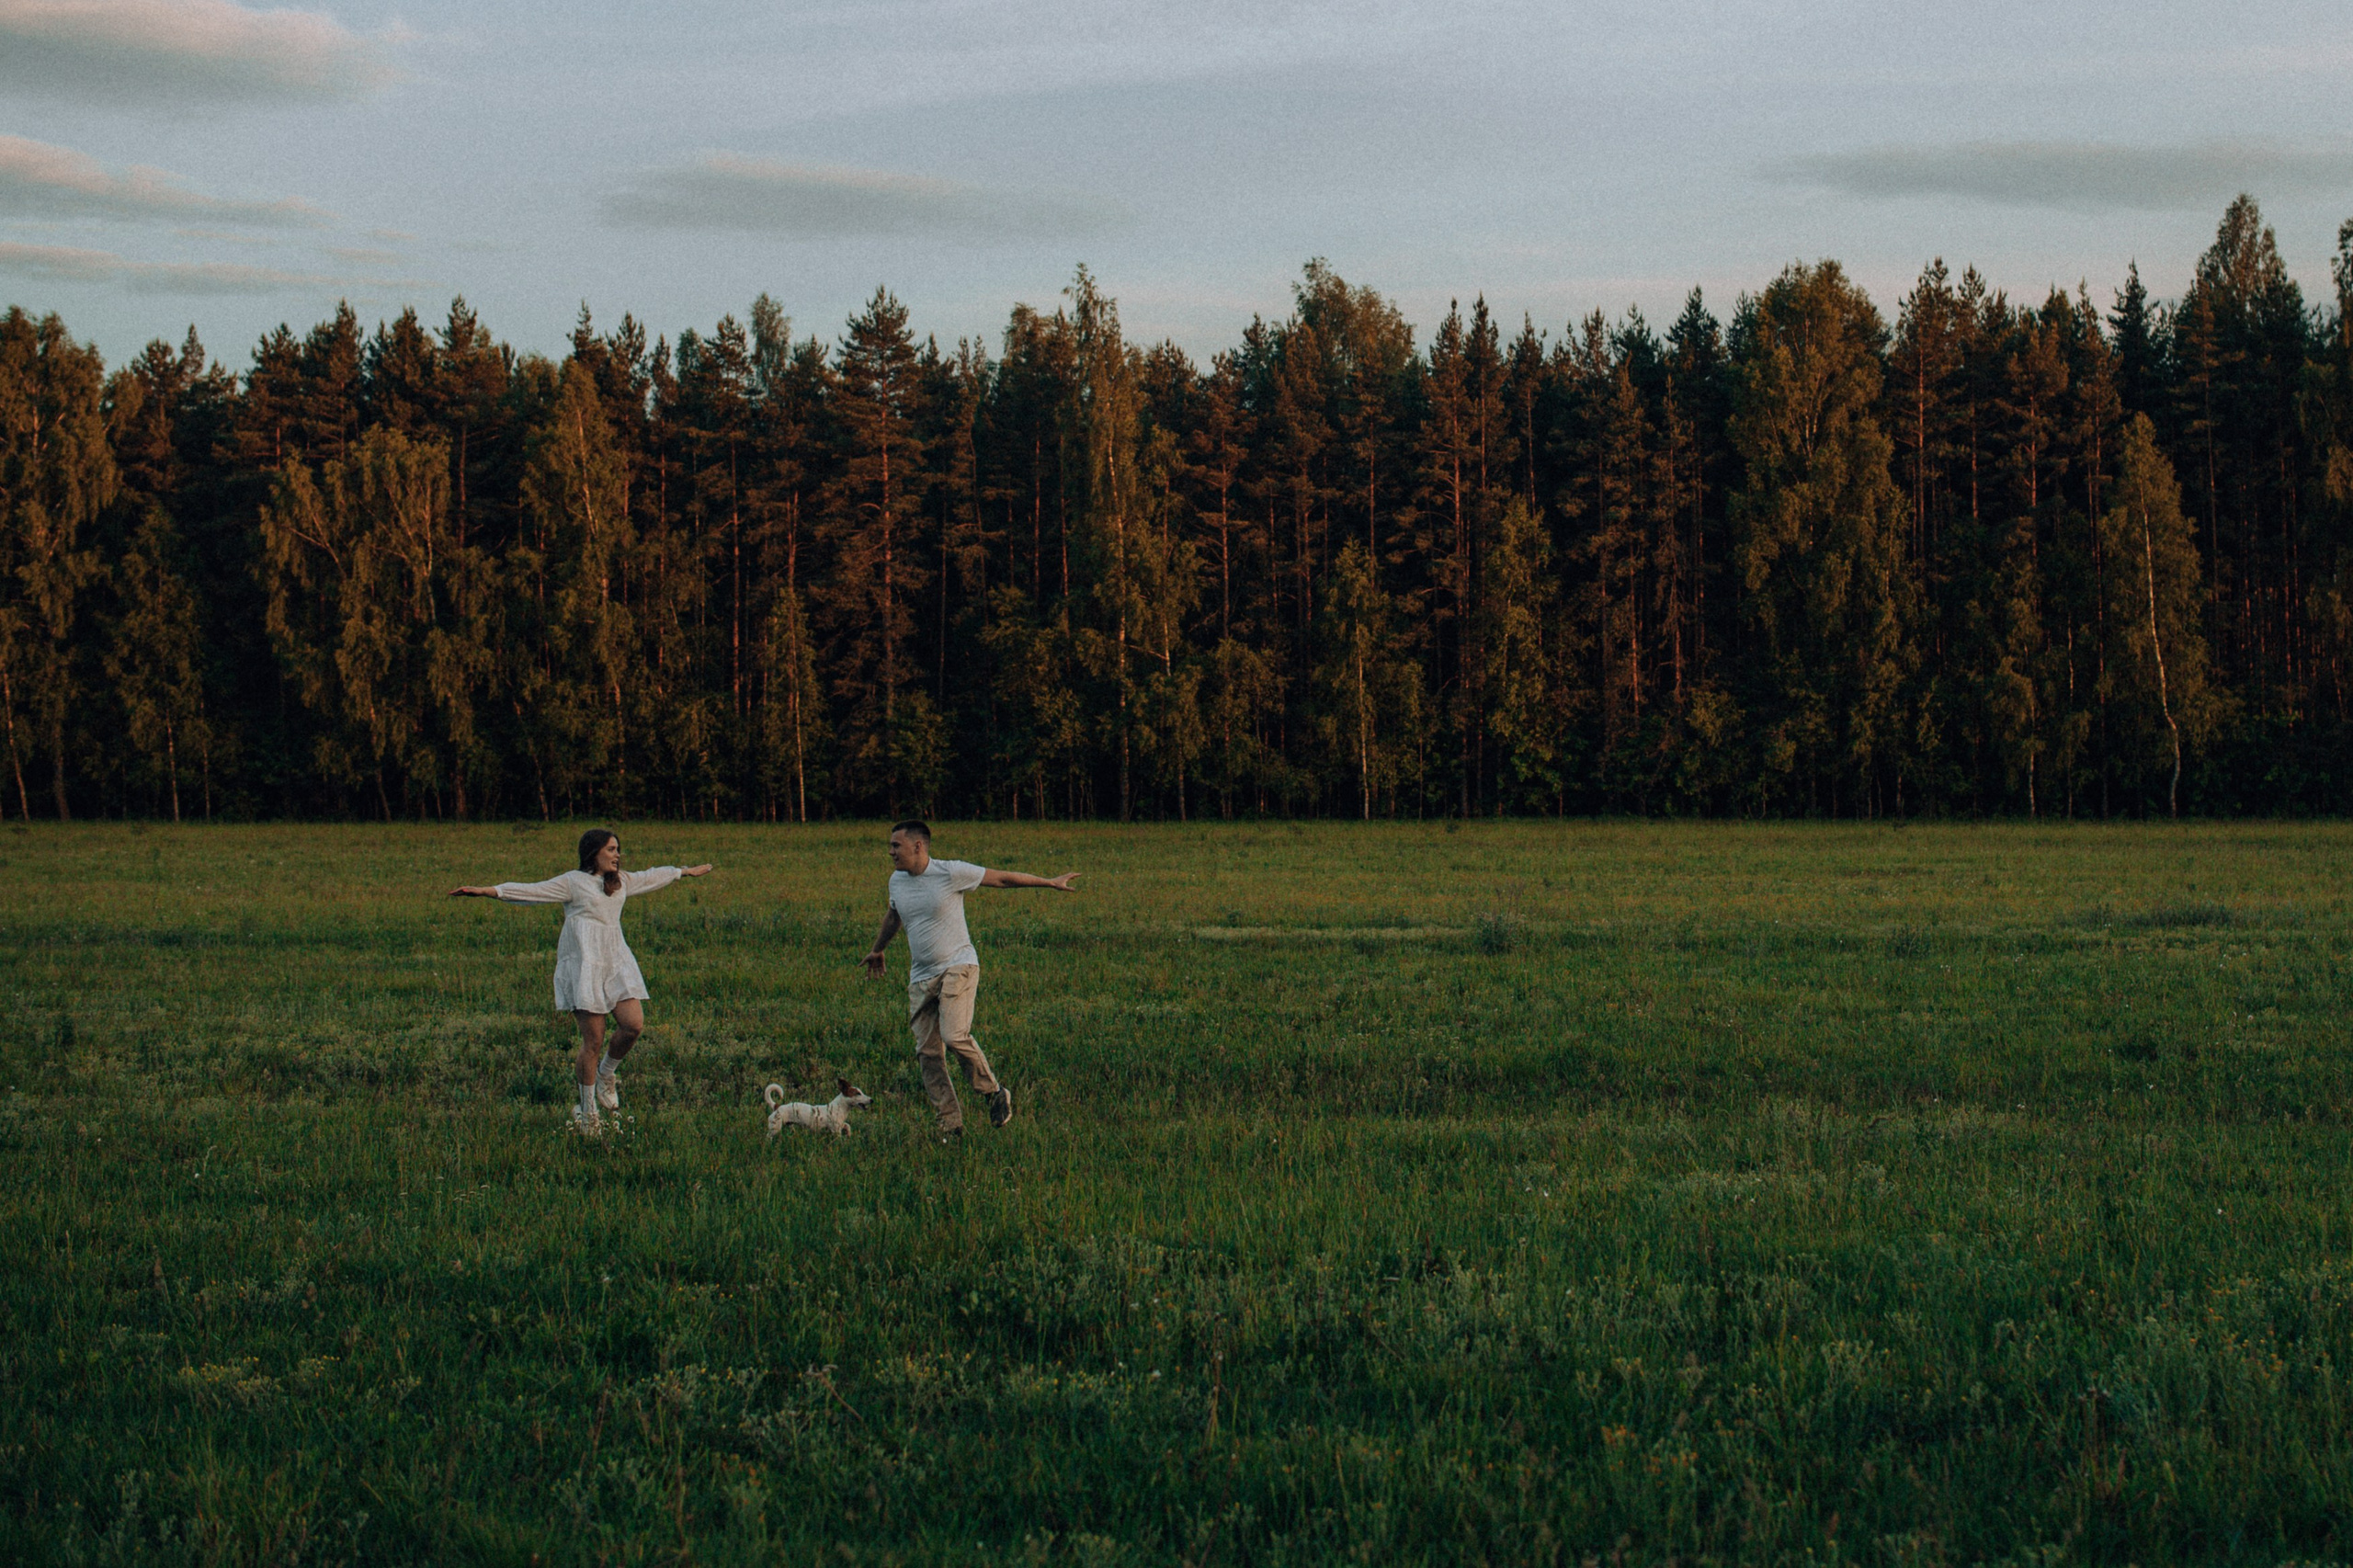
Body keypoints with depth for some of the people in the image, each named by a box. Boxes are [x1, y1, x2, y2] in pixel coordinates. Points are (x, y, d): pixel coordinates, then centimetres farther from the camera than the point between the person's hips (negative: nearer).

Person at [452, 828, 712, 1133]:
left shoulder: (621, 881, 18)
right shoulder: (573, 883, -2)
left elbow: (652, 877, 35)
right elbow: (531, 891, -10)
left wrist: (686, 872, 50)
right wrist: (487, 891, -21)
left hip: (616, 962, 6)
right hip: (584, 965, -6)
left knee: (634, 1024, -11)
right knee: (593, 1039, -7)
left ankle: (605, 1074, 19)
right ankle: (587, 1112, 6)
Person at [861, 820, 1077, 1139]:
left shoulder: (952, 873, -9)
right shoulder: (897, 881, 9)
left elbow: (1002, 879, -1)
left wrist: (1051, 883, 4)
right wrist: (877, 950, 45)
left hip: (958, 968, -6)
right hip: (921, 978, 6)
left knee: (954, 1036, -25)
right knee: (927, 1053, -4)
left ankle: (993, 1092, -4)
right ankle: (950, 1126, 2)